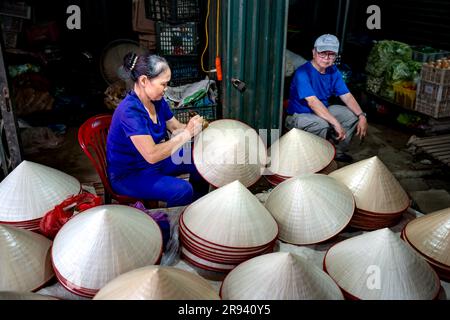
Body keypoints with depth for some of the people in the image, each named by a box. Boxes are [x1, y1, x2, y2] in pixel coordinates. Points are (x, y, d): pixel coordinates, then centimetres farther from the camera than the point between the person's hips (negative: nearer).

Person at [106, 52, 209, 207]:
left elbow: (176, 127, 7)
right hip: (128, 175, -9)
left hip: (153, 161, 9)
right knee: (182, 190, -26)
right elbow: (152, 155, -36)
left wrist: (192, 127, -14)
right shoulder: (129, 111, -31)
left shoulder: (157, 101, -5)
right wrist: (187, 134, -30)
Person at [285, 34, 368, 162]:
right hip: (298, 116, -8)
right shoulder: (303, 73, -25)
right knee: (322, 124, -37)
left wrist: (361, 116, -19)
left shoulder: (333, 71, -1)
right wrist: (336, 123, -40)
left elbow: (347, 96, -3)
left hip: (323, 111, 8)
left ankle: (337, 151, 11)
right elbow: (312, 102, -35)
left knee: (353, 115, -3)